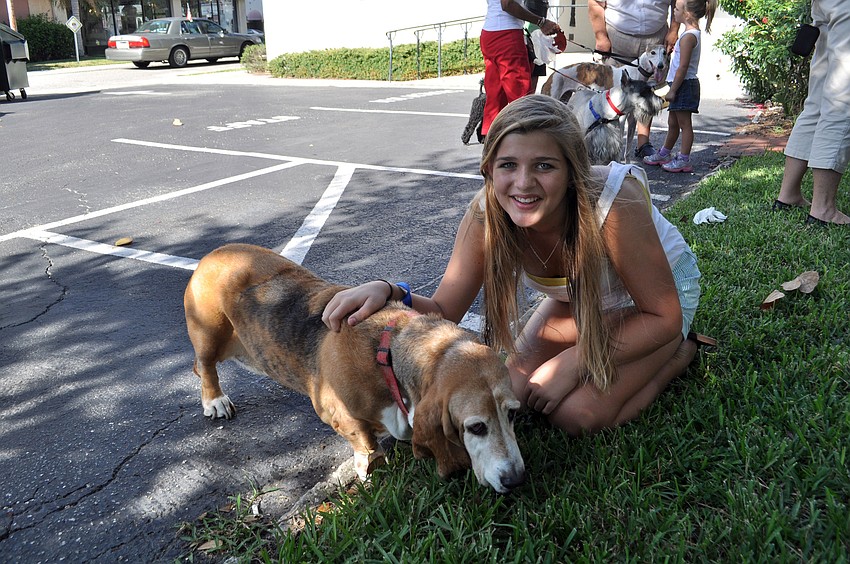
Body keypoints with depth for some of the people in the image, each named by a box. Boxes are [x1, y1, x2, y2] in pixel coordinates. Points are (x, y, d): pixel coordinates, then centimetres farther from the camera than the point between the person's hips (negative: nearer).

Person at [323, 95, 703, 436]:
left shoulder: (613, 203, -39)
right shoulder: (487, 213, -27)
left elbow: (664, 317, -28)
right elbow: (444, 313, -23)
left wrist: (573, 362, -33)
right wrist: (387, 293, -43)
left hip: (662, 290, -4)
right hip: (581, 297, 5)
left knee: (579, 412, -19)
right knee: (517, 387, -6)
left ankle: (677, 354, 5)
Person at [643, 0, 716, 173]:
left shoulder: (688, 36, -18)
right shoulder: (693, 33, 14)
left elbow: (683, 67, -21)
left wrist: (672, 90, -18)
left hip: (684, 85, -10)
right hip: (683, 85, 10)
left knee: (684, 123, -3)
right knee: (672, 122, 19)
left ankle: (684, 161, 3)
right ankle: (664, 154, 32)